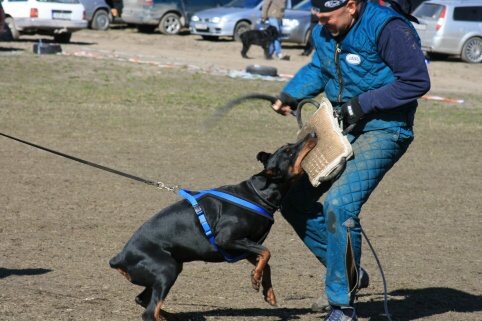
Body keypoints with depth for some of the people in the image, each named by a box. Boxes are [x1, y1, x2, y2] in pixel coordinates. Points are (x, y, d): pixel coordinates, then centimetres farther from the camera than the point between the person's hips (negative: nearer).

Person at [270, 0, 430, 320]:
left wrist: (362, 104, -21)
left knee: (339, 204, -24)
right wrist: (290, 95, 2)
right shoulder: (324, 33, 4)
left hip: (382, 132, -9)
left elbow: (417, 81, -20)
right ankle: (348, 271, 22)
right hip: (340, 128, 9)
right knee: (294, 199, 7)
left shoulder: (387, 28, -20)